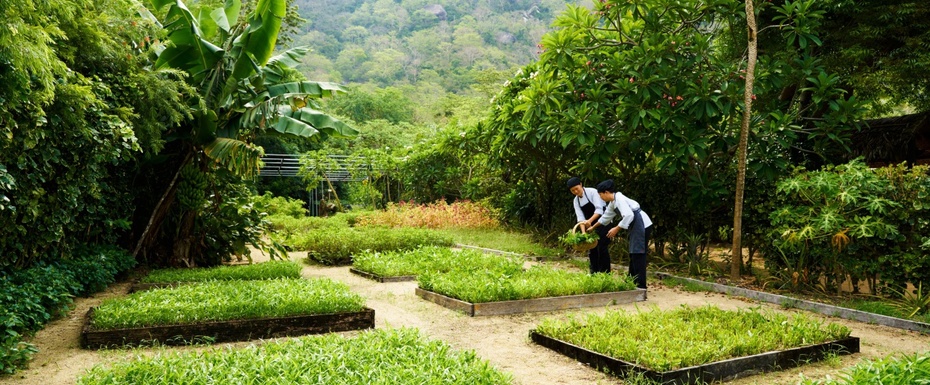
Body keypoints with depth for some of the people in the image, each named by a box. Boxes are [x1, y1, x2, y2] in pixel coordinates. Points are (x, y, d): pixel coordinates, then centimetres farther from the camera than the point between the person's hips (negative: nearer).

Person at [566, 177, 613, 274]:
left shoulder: (592, 192, -16)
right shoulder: (576, 201, 1)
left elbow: (599, 210, -24)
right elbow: (580, 217, -7)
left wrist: (590, 220, -38)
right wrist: (583, 232, -21)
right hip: (591, 226, 7)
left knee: (602, 248, -8)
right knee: (592, 248, 8)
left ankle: (605, 273, -2)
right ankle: (594, 273, 18)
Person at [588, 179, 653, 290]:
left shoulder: (619, 199, -17)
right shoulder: (612, 203, 13)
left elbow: (628, 215, -27)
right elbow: (606, 217, 28)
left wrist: (616, 229, -20)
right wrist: (593, 227, 35)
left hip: (642, 224, -10)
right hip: (636, 226, 10)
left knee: (638, 254, -9)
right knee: (633, 253, 15)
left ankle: (641, 285, -7)